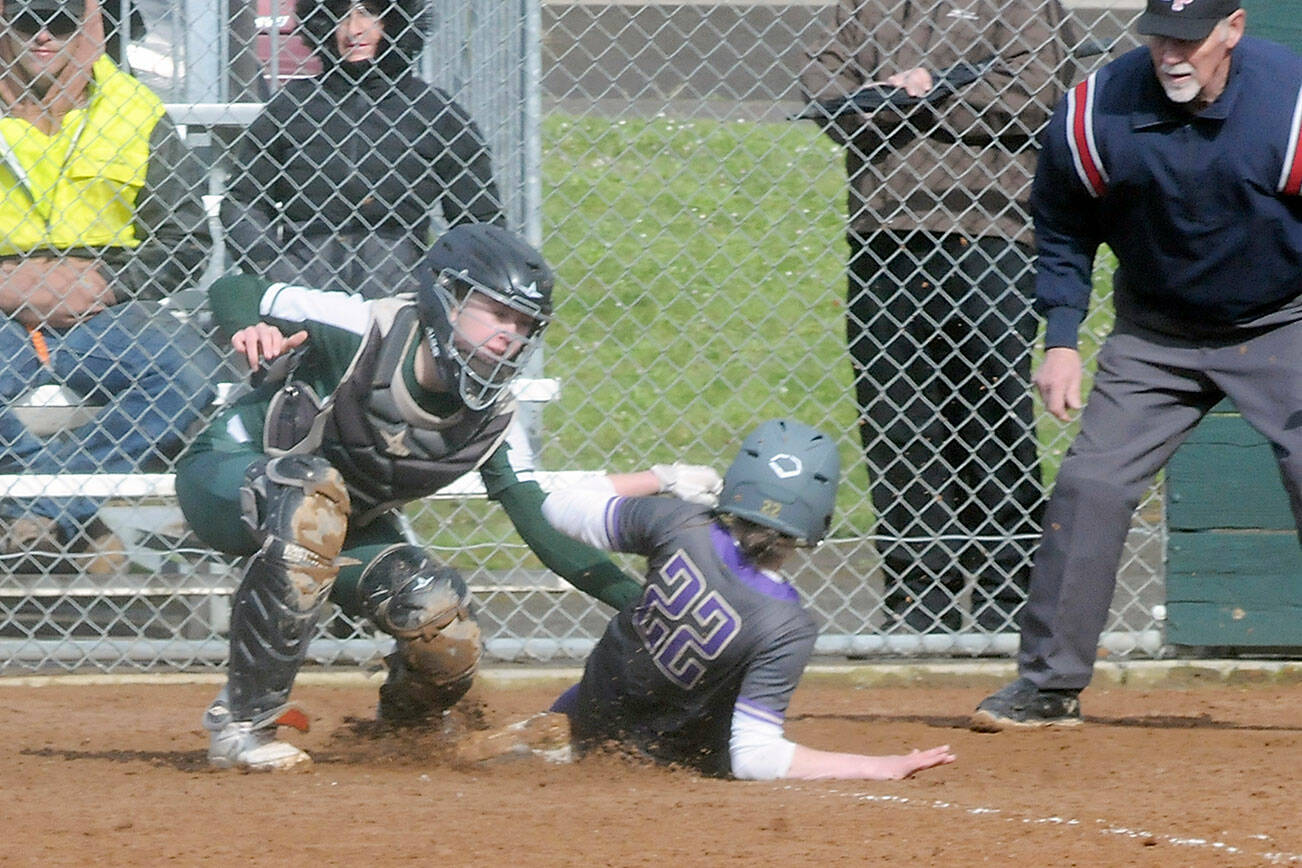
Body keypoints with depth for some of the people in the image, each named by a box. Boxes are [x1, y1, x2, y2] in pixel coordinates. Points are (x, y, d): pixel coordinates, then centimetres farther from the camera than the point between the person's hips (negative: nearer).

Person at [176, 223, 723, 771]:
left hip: (343, 529, 5)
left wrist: (642, 599, -21)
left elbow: (544, 525, -10)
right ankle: (241, 726, -35)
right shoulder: (361, 333, -27)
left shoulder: (491, 417, -11)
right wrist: (252, 330, -42)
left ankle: (400, 733, 23)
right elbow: (232, 292, -17)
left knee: (449, 642, -17)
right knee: (314, 490, -41)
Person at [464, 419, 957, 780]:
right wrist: (882, 768, -32)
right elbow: (755, 757, -33)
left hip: (592, 709, 4)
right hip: (671, 757, -4)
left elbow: (564, 506, -8)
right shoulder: (787, 629, -34)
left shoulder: (680, 526, -25)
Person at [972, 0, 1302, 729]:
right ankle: (1050, 684, 7)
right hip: (1157, 333, 2)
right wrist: (1062, 339, -3)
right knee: (1090, 485, -5)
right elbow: (1064, 229, 3)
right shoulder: (1099, 111, -14)